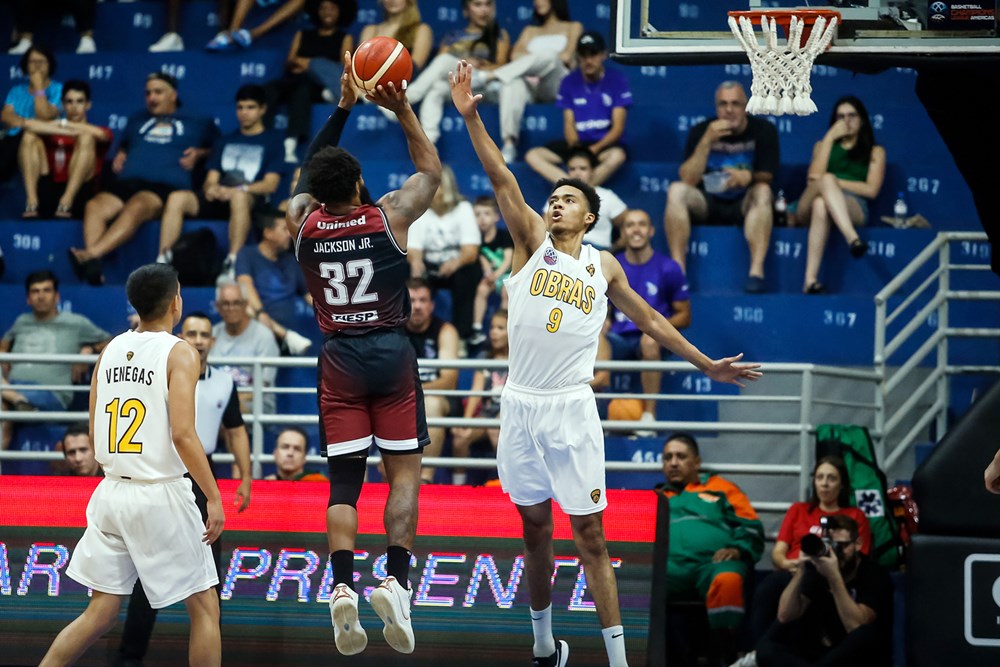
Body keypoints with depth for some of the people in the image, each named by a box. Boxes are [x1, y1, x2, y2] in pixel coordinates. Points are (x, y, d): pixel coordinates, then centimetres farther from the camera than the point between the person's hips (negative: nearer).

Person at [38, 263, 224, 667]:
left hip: (111, 494, 6)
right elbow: (183, 435, -19)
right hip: (161, 495, -6)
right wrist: (213, 497, -14)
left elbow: (94, 434, 13)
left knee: (101, 613, 10)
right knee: (204, 608, 7)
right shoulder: (179, 354, -10)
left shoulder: (110, 351, 9)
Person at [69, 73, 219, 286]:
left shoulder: (195, 123, 24)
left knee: (136, 206, -40)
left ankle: (92, 254, -59)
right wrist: (119, 156, 25)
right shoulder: (138, 121, 36)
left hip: (166, 186, -4)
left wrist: (199, 154, 8)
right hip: (127, 183, 5)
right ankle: (93, 268, -47)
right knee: (95, 206, -30)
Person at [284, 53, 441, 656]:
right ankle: (397, 580, -13)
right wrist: (402, 110, 12)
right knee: (405, 471, 4)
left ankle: (343, 585, -16)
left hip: (340, 359, 2)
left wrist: (343, 109, 22)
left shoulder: (302, 223, -1)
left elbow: (310, 174, 20)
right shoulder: (389, 217, -7)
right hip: (392, 354, -2)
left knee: (344, 482, 3)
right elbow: (432, 170, 11)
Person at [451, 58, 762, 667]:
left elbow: (649, 319, 20)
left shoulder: (604, 266, 9)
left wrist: (706, 364, 21)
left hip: (571, 410, -1)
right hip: (521, 406, 1)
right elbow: (502, 179, -6)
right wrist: (471, 117, -16)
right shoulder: (532, 243, 5)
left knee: (591, 536, -2)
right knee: (535, 529, 11)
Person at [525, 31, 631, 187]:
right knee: (532, 156, -20)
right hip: (577, 143, 3)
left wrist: (595, 149, -22)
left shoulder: (617, 81, -2)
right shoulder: (569, 82, 6)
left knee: (617, 155, -39)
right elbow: (569, 124, 4)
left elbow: (618, 127, -6)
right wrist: (575, 147, -19)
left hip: (605, 145, -3)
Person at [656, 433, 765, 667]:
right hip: (669, 564, 1)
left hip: (713, 561, -1)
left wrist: (738, 549, -5)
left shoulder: (719, 488, 27)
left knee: (727, 580, -41)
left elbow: (751, 528, 16)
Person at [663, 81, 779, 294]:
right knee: (676, 191, -27)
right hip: (707, 203, 1)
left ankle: (757, 272, -40)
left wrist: (748, 177, -32)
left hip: (744, 205, -1)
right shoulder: (700, 131, -4)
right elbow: (688, 181, -13)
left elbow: (766, 179, -8)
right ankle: (677, 272, -33)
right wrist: (707, 141, -23)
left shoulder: (763, 130, -5)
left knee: (762, 191, -33)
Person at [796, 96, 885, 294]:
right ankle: (852, 239, -62)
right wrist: (830, 137, 7)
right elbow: (814, 177, 7)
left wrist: (834, 183, 2)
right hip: (808, 208, 1)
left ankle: (810, 279, -60)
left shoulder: (875, 151, 23)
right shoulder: (823, 145, 29)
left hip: (854, 208, -1)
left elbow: (871, 190, 6)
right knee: (825, 180, -38)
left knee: (821, 204, -40)